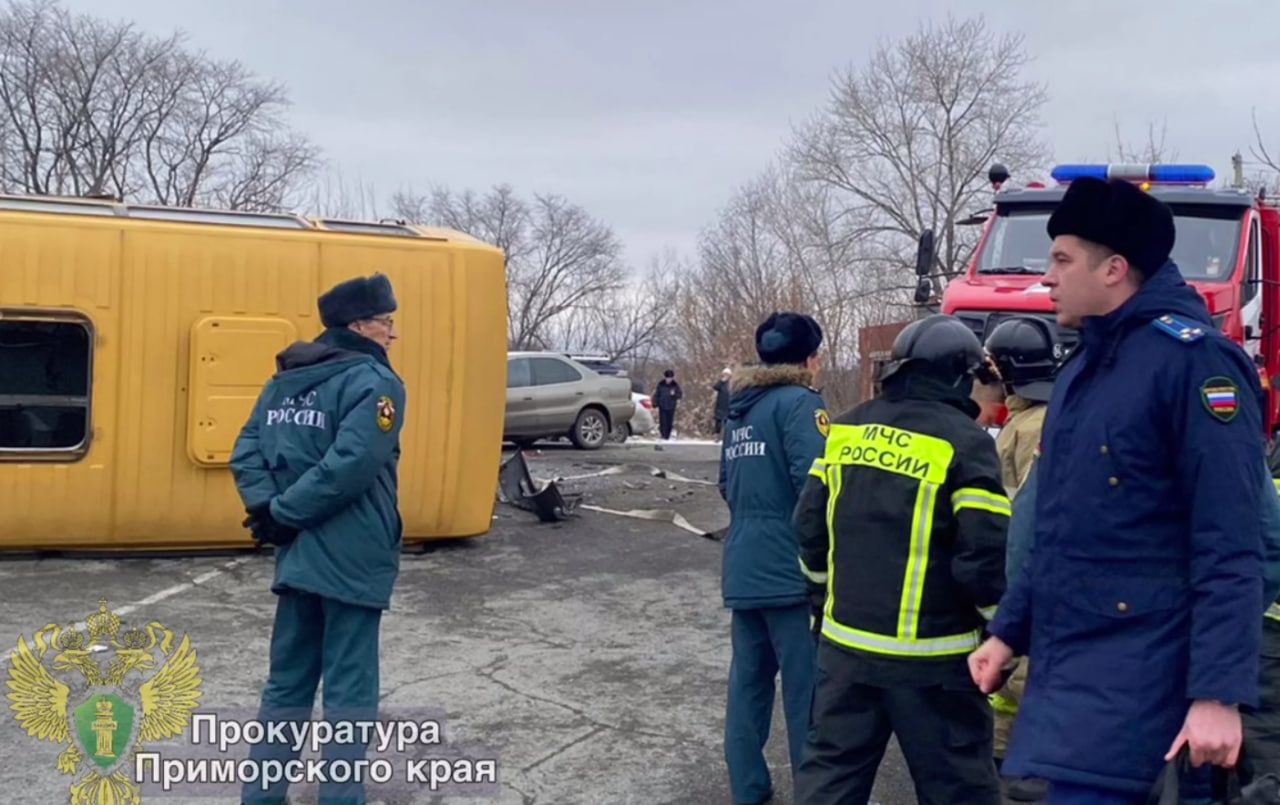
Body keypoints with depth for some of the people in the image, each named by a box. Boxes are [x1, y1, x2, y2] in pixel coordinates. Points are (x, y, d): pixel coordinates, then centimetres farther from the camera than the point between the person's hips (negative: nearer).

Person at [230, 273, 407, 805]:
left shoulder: (285, 381, 13)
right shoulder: (374, 382, -12)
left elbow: (246, 453, 5)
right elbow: (350, 466, -24)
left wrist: (266, 508, -6)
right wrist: (282, 514, -14)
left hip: (298, 556, 7)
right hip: (352, 562, -7)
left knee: (286, 684, 17)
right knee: (349, 692, 3)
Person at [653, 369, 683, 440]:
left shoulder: (675, 385, 0)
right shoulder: (661, 385, -1)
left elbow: (680, 395, 1)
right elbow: (656, 395, 4)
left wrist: (674, 394, -19)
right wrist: (655, 404, -1)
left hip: (671, 407, 1)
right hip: (662, 407, -1)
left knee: (669, 422, 5)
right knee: (663, 421, -9)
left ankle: (667, 436, 17)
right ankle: (663, 434, -7)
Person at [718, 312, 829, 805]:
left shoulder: (739, 408, 15)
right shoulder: (799, 402, -10)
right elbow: (817, 484, -19)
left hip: (743, 566, 8)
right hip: (789, 567, -8)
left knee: (748, 679, 12)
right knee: (807, 687, 0)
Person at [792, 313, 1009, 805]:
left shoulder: (848, 428, 6)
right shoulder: (964, 441, -12)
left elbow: (810, 523, 11)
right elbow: (985, 554, -16)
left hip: (846, 643, 5)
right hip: (930, 656, -5)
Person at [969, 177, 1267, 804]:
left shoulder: (1192, 358, -13)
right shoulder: (1083, 366, 14)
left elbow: (1229, 550, -18)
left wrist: (1219, 692, -23)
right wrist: (1009, 630, 17)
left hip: (1131, 675, -8)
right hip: (1060, 661, 8)